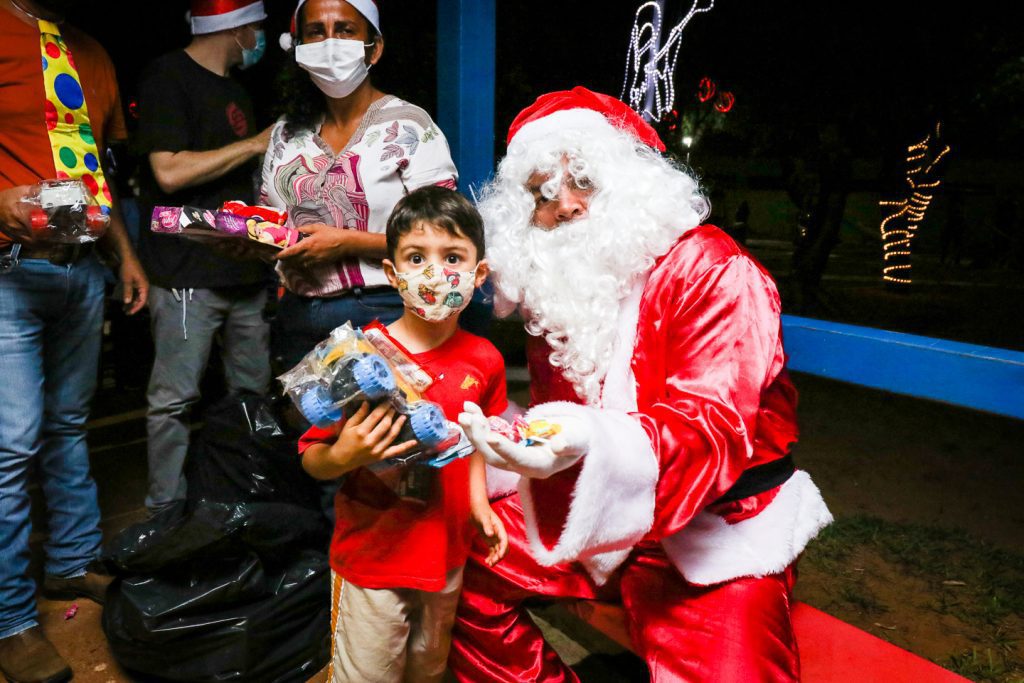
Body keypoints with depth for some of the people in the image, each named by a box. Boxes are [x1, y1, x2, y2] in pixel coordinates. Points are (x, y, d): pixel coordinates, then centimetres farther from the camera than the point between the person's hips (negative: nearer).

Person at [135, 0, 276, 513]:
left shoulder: (234, 88, 22)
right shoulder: (168, 77, -4)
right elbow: (170, 172, -15)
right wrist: (254, 144, -10)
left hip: (245, 270, 8)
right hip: (189, 273, -8)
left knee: (253, 394, 9)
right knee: (174, 400, -2)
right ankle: (167, 513, 11)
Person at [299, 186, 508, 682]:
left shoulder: (484, 360, -6)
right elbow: (311, 460, -13)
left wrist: (479, 505, 1)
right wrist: (342, 457, -33)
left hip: (446, 555, 4)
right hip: (371, 560, -4)